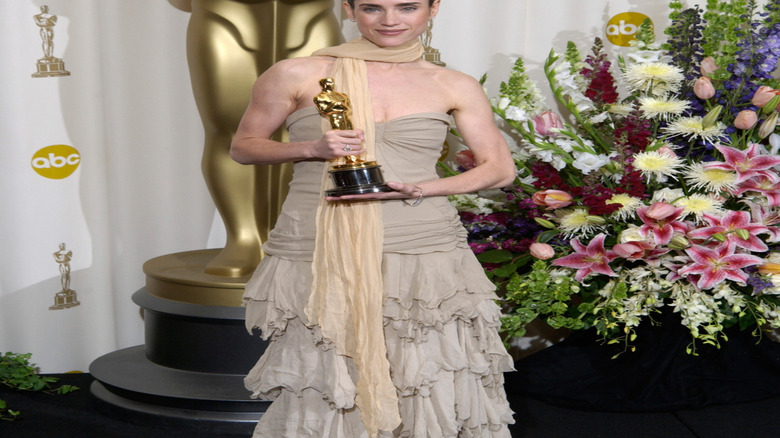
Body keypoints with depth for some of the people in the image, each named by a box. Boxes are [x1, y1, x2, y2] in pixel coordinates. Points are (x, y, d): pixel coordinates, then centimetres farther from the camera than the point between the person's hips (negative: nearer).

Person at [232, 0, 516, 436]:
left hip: (425, 258, 1)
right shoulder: (297, 75, 3)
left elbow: (500, 168, 10)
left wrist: (419, 189, -7)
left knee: (435, 394, -1)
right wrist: (311, 148, -9)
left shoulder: (455, 87, 7)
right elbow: (243, 146, 11)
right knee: (321, 396, 1)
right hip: (318, 258, -1)